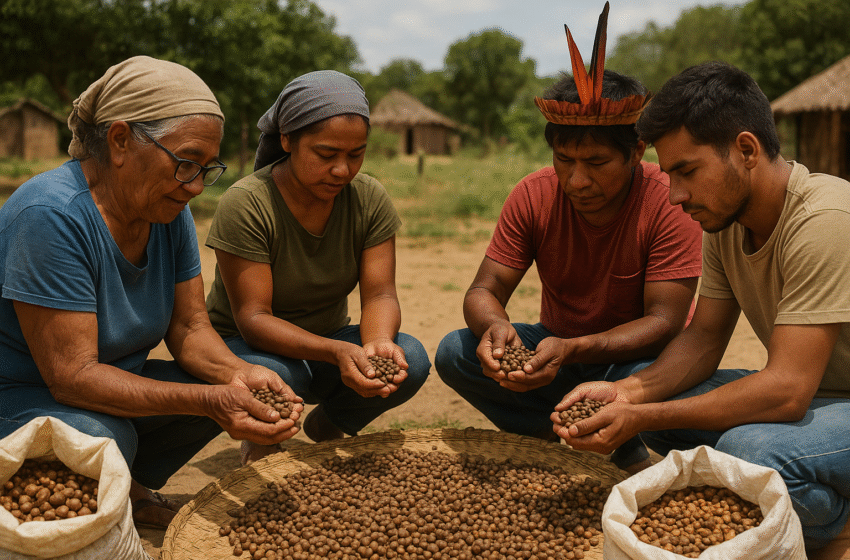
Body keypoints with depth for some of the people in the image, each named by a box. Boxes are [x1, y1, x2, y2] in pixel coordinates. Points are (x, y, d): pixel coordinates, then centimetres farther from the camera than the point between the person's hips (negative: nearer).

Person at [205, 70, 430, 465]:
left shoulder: (370, 199, -10)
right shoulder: (245, 204, -24)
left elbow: (379, 295, -13)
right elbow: (253, 318, -26)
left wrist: (378, 342, -37)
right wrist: (336, 352, -42)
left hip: (329, 340, 4)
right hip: (244, 344, -3)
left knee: (410, 361, -24)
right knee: (273, 376, -39)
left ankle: (326, 426, 7)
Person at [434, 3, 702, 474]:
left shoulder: (669, 203, -23)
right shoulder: (534, 196, -13)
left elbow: (664, 321, -27)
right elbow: (484, 291, -13)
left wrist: (571, 350, -43)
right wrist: (495, 326, -39)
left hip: (635, 354, -2)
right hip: (557, 346, 3)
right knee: (455, 352, -19)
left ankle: (627, 453, -3)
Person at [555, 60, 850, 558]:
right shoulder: (724, 219, -1)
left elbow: (786, 390, -32)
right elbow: (704, 340, 2)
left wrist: (643, 417, -29)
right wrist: (629, 391, -16)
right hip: (808, 392, 8)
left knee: (749, 449, -35)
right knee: (650, 401, -5)